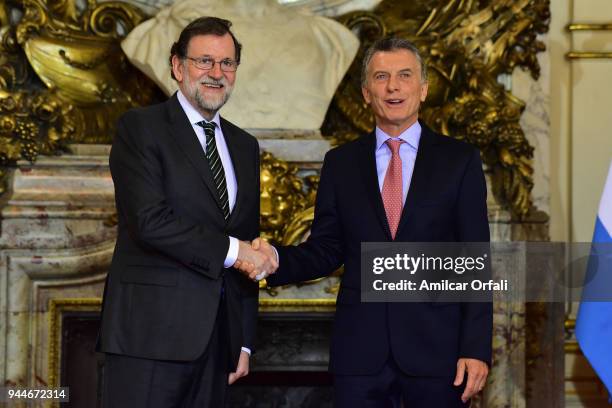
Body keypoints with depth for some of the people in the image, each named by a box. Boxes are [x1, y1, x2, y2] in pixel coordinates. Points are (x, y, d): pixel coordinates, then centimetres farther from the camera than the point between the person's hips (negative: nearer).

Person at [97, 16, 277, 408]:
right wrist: (230, 250, -11)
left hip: (219, 335, 6)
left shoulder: (245, 146, 18)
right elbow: (150, 220, -15)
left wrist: (245, 340, 15)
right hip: (151, 331, -6)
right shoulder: (140, 127, -2)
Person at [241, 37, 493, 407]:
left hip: (436, 349, -1)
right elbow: (325, 250, 9)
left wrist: (476, 349, -7)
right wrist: (275, 259, -12)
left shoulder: (460, 160, 3)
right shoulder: (341, 164, 10)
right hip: (360, 353, 2)